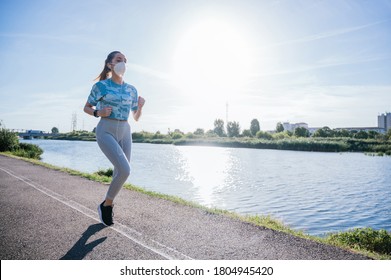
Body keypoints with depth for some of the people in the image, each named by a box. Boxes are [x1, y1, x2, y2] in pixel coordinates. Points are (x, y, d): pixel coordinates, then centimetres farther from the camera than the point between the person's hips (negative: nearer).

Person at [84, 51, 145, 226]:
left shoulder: (132, 90, 10)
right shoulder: (101, 86, -2)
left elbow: (136, 118, 14)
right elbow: (86, 108, 8)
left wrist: (140, 106, -6)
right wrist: (99, 113, -13)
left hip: (125, 133, 5)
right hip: (106, 132, -5)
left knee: (121, 173, 4)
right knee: (125, 170, -21)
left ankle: (108, 205, 29)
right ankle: (106, 204, 4)